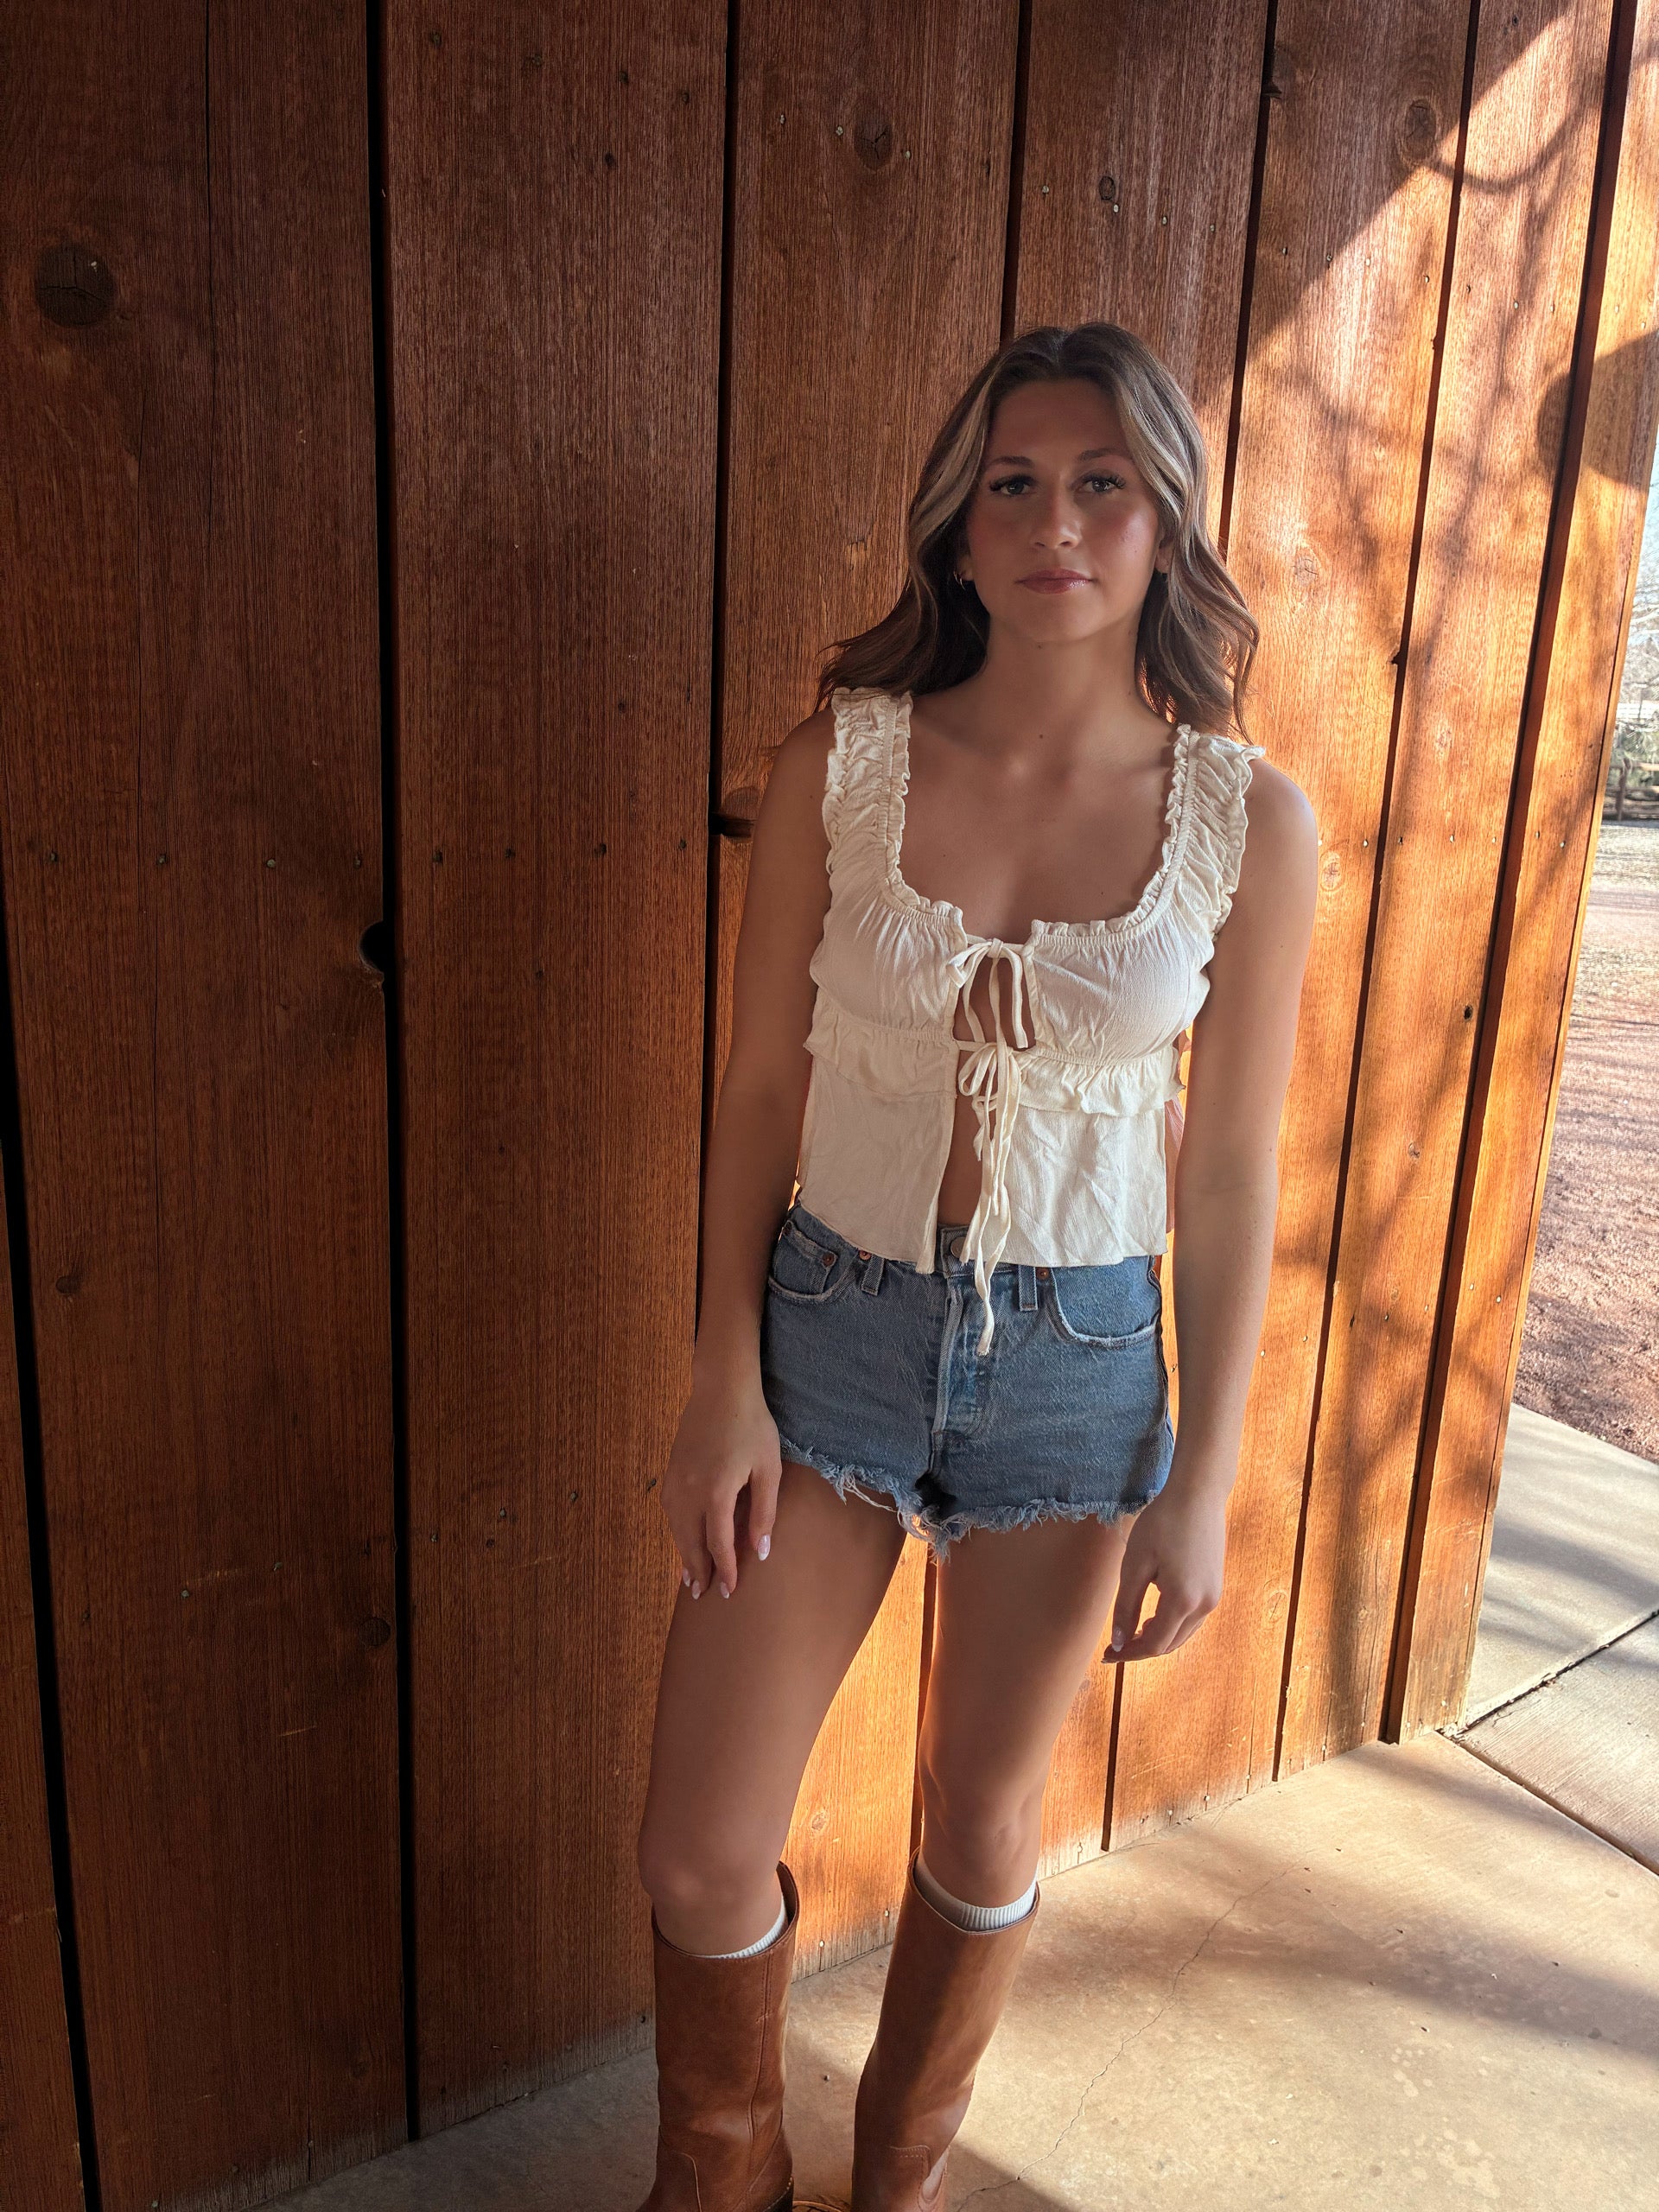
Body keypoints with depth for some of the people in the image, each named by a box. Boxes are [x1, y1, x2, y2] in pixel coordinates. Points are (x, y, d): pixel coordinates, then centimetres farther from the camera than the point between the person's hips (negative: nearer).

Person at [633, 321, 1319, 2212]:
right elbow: (758, 1089, -3)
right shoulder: (841, 763, -8)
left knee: (984, 1818, 18)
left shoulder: (1249, 820, -8)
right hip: (830, 1324, 0)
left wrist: (1203, 1478, -1)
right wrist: (723, 1387, -4)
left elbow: (1232, 1170, -3)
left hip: (1080, 1360, 0)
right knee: (702, 1853, 6)